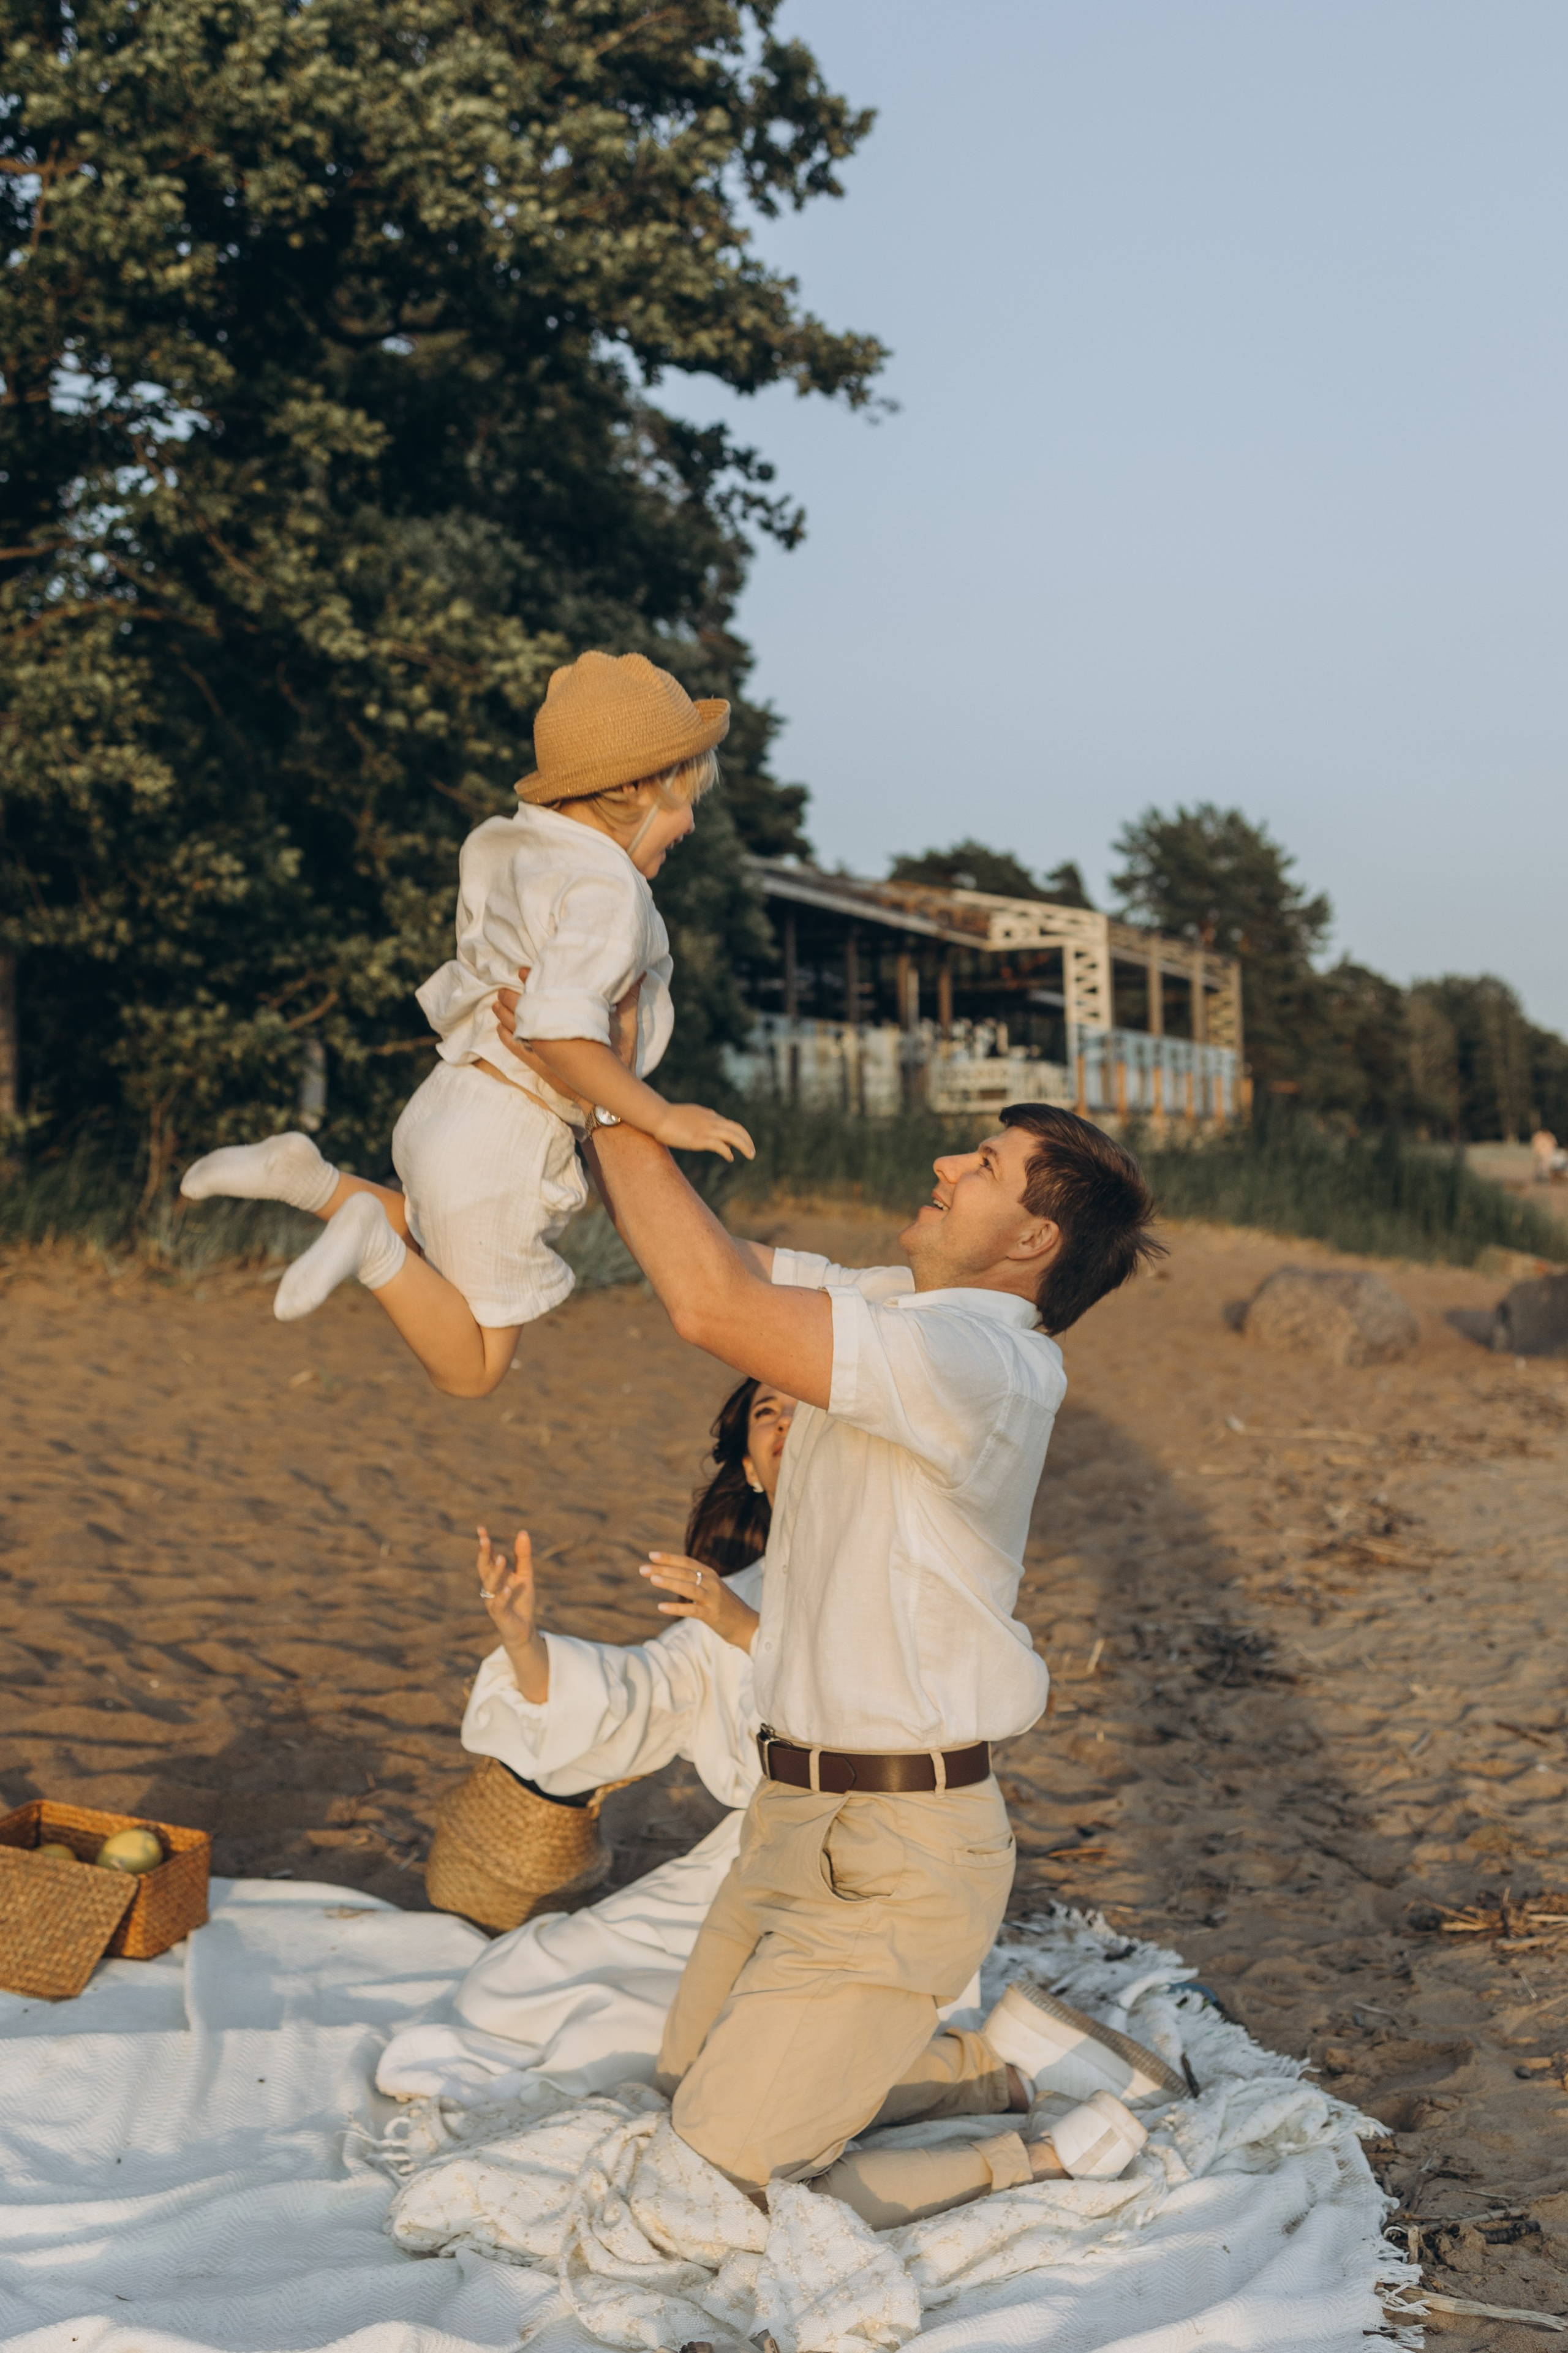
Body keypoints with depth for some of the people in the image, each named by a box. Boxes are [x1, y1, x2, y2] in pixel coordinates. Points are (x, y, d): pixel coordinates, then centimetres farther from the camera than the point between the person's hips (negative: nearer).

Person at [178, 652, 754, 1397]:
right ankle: (377, 1245, -14)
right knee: (469, 1371, 8)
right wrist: (662, 1117, -22)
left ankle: (307, 1179, 12)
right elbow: (559, 1033, -32)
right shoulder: (605, 890, -20)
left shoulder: (511, 851, 6)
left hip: (447, 1106, 8)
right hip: (502, 1145, -8)